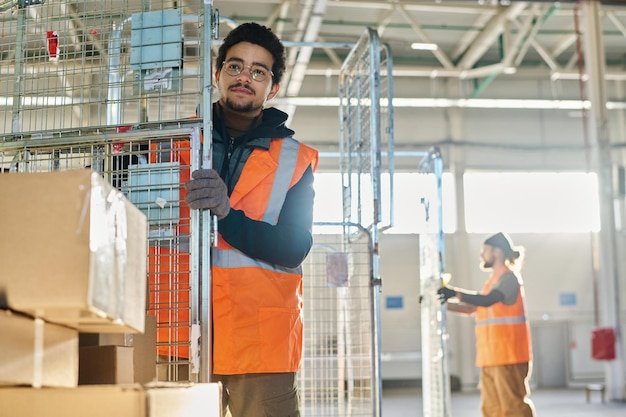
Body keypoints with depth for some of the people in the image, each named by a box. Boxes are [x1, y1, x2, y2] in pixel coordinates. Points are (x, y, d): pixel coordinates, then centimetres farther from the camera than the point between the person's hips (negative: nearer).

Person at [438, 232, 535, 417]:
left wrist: (455, 293, -29)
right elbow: (472, 307, 23)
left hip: (507, 355, -9)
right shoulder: (493, 280, 19)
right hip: (491, 357, 9)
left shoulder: (509, 278, -10)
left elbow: (487, 300, -27)